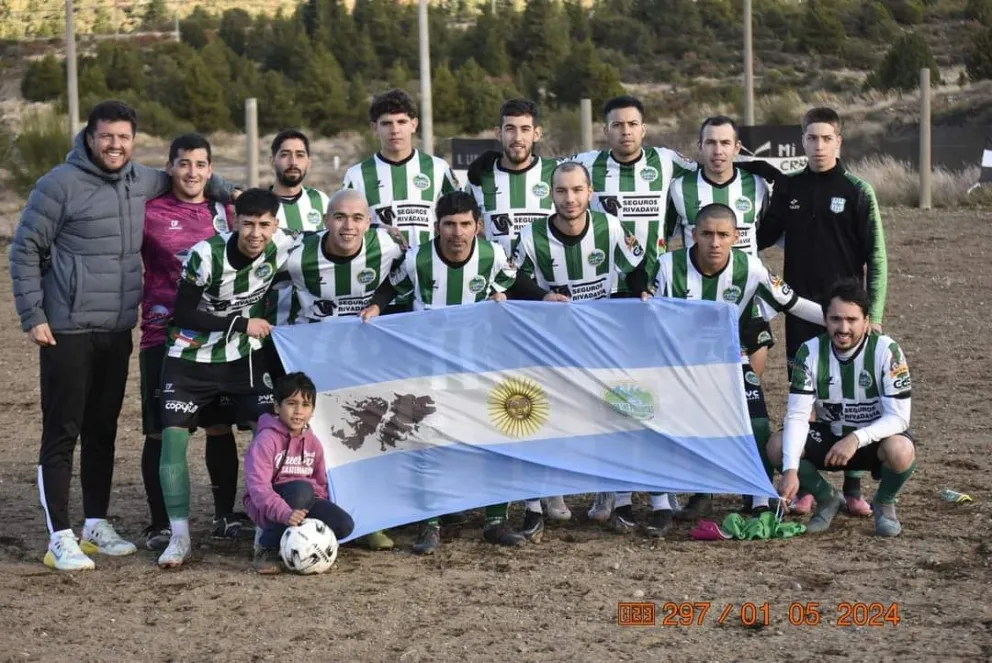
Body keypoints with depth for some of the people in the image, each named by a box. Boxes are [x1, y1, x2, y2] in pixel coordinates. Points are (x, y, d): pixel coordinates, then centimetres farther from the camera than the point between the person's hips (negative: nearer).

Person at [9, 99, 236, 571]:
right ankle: (60, 538, 2)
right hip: (68, 332, -6)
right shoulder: (61, 185, -10)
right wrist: (33, 316, -10)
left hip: (118, 332, 6)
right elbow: (25, 250, -6)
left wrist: (226, 192, 13)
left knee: (103, 431, 14)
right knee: (62, 433, -2)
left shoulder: (143, 183, 8)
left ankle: (97, 525, 25)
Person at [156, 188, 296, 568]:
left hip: (243, 356, 3)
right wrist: (242, 322, -20)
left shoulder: (280, 248, -13)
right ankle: (179, 538, -2)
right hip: (191, 359, -3)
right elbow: (183, 315, -18)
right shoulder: (206, 255, -24)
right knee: (173, 437, -12)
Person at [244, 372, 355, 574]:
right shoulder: (267, 440, -16)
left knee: (344, 524, -19)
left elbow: (320, 484, 14)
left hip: (305, 505, 6)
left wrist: (322, 513, -3)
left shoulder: (312, 442, 5)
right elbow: (258, 486, -26)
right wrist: (285, 513, -40)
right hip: (266, 508, -6)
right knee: (302, 490, -37)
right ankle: (266, 547, -21)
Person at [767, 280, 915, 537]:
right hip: (830, 437, 3)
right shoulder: (810, 352, -14)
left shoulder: (886, 351, -22)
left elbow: (899, 417, -24)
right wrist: (791, 470, -33)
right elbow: (797, 415, -18)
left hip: (874, 439, -3)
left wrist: (857, 438, -40)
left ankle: (884, 503, -1)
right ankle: (827, 499, 5)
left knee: (900, 451, -37)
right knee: (777, 446, -23)